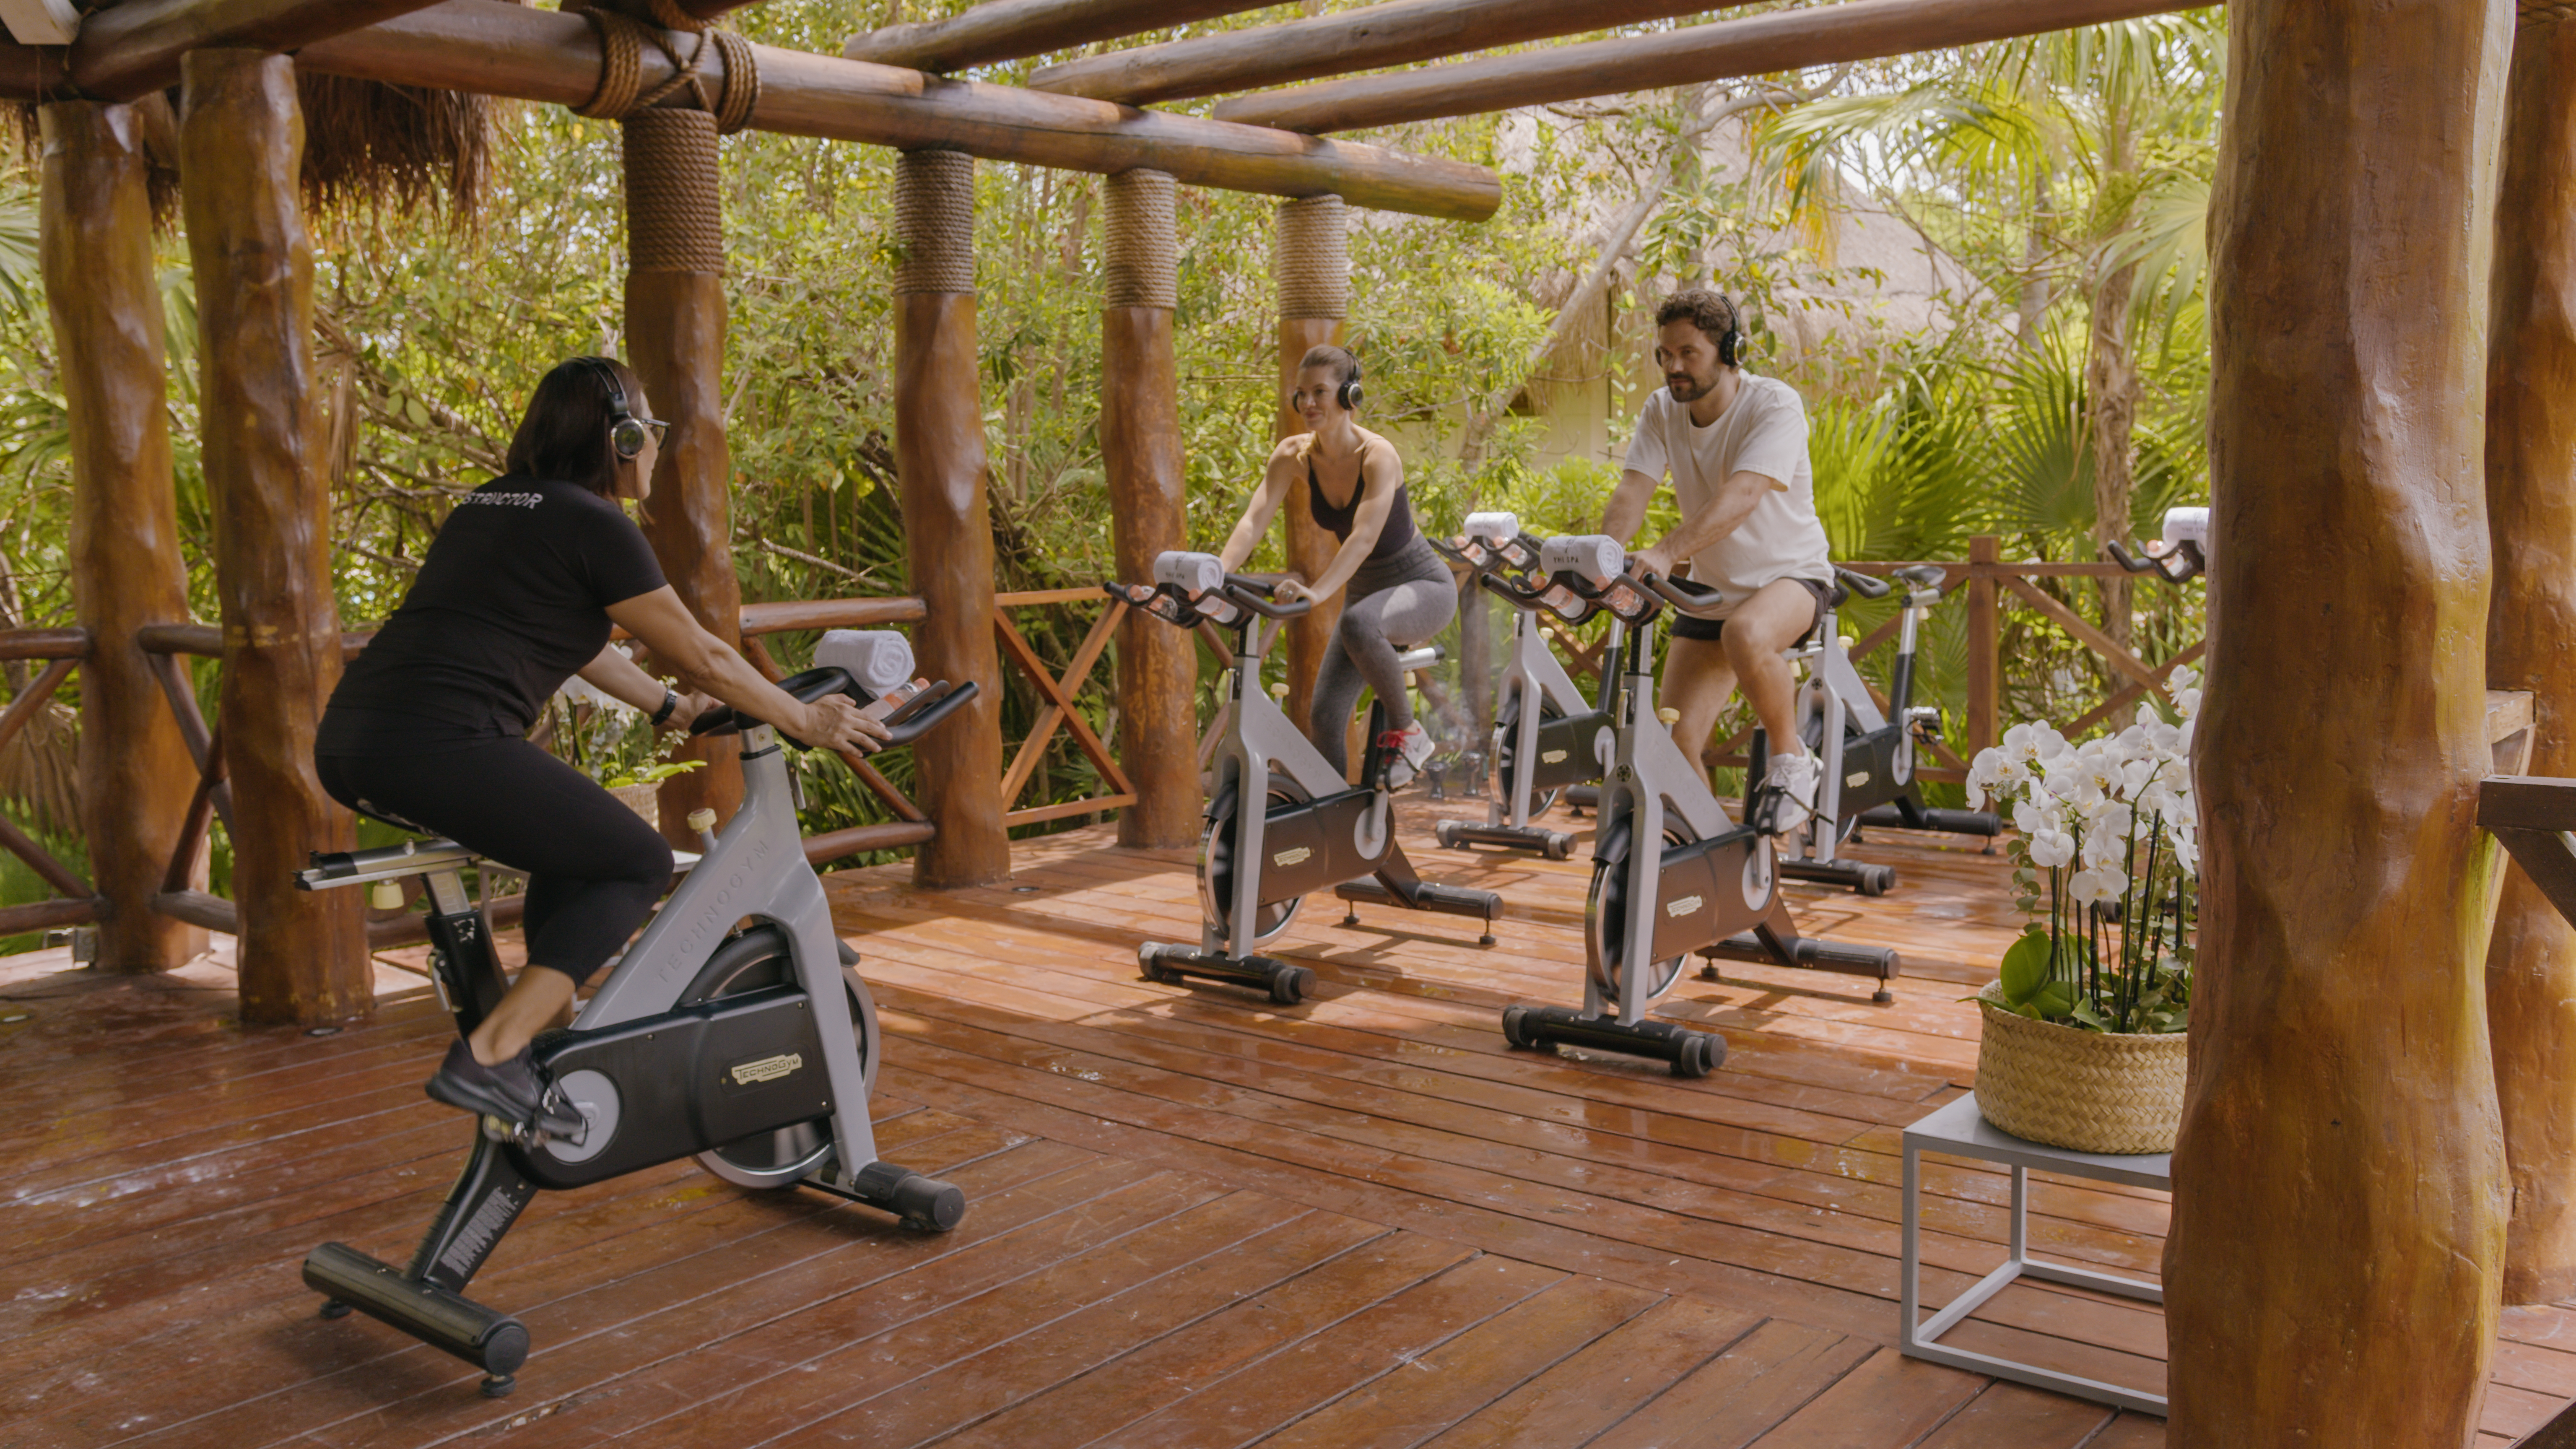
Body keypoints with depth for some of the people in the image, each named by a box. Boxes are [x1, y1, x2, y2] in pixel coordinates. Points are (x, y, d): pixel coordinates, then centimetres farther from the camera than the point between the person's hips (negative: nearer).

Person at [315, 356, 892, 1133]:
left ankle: (553, 1023, 27)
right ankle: (489, 1057, -7)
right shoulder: (593, 524, -2)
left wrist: (668, 706, 45)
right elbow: (703, 657, 5)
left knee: (575, 836, 28)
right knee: (638, 863, 4)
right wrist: (808, 720, 18)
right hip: (439, 746, -9)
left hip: (346, 747, 9)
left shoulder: (488, 503, 23)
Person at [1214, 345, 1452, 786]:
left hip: (1424, 587, -6)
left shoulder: (1377, 455, -25)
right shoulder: (1293, 456, -9)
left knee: (1359, 625, -39)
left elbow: (1364, 537, -38)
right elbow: (1253, 520, -19)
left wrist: (1318, 591, -53)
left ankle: (1407, 732, -16)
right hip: (1365, 592, 6)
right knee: (1324, 717, -6)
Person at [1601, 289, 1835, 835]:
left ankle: (1792, 760, -15)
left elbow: (1742, 496, -36)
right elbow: (1632, 491, -15)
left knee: (1746, 635, -39)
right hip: (1711, 588, 5)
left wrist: (1665, 553, -51)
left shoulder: (1775, 406, -21)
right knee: (1678, 742, -7)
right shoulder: (1662, 410, -4)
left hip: (1789, 575, -5)